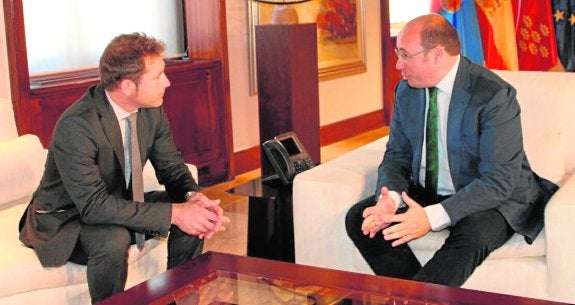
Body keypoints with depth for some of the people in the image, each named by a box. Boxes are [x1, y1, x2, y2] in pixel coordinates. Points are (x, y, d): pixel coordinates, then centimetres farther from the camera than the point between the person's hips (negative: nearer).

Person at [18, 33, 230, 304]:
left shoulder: (152, 109, -10)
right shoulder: (75, 126, -31)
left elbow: (171, 166, 1)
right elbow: (94, 206, -34)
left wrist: (194, 196, -23)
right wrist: (174, 213, -36)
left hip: (120, 203, 7)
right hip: (66, 218, -7)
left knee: (194, 216, -10)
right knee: (114, 240, -36)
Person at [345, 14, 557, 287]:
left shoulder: (494, 96, -20)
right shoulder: (406, 91, 0)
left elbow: (498, 181, -24)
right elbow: (397, 155, 6)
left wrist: (432, 217, -33)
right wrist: (390, 198, -18)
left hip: (492, 199, -6)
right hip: (426, 194, 6)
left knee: (469, 239, -38)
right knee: (358, 218, -14)